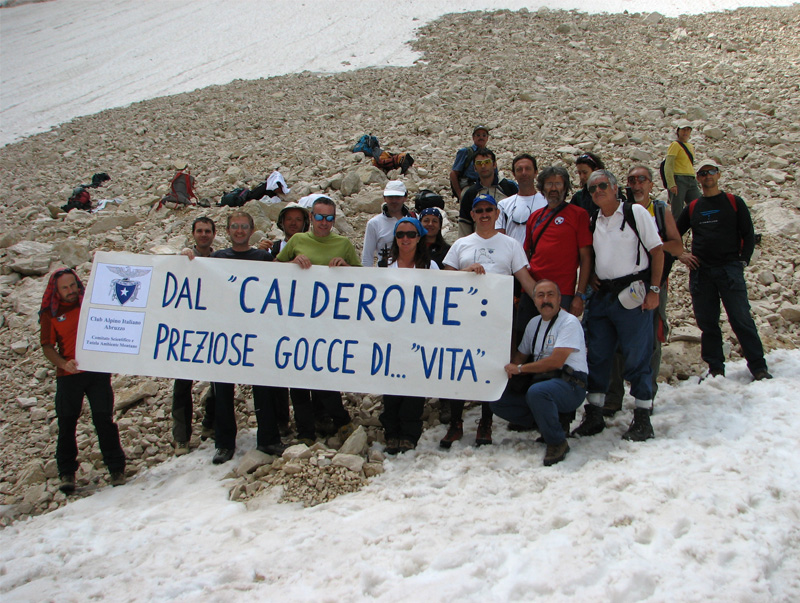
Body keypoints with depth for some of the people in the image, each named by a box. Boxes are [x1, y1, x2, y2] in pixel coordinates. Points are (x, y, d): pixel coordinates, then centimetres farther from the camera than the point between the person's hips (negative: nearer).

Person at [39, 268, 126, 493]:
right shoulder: (51, 314, 5)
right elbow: (47, 346, 2)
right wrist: (63, 364, -15)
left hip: (98, 372, 0)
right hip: (69, 376, 0)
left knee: (104, 420, -2)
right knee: (66, 424, 4)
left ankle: (116, 469, 7)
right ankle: (66, 473, 16)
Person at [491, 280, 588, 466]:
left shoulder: (569, 322, -9)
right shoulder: (534, 323, 15)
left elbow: (556, 362, -19)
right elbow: (520, 354, 22)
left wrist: (520, 368, -12)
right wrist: (507, 370, -1)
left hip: (570, 385, -8)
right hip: (541, 381, 8)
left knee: (536, 392, -38)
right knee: (498, 401, -5)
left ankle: (557, 442, -16)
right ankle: (556, 421, 3)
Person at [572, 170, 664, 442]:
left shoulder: (635, 212, -2)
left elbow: (657, 250, -4)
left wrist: (654, 290, -9)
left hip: (633, 294, -5)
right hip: (602, 295, 6)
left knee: (637, 356, -2)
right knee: (597, 355, 7)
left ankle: (642, 418, 8)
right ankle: (594, 415, 17)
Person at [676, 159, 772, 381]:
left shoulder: (734, 203, 7)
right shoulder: (692, 208, 14)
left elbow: (748, 234, 5)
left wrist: (743, 260, -4)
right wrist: (681, 254, 8)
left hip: (730, 270, -3)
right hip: (700, 271, 3)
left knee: (741, 319, -7)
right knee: (707, 322, 4)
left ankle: (758, 367, -1)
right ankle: (716, 368, 14)